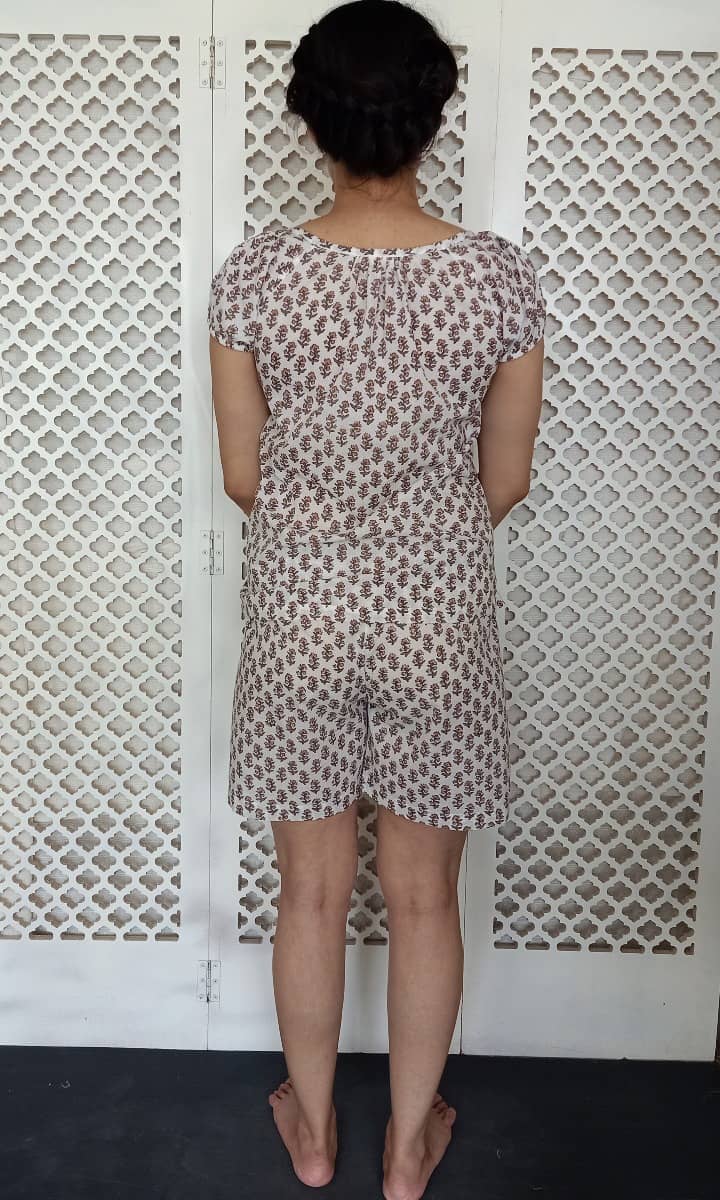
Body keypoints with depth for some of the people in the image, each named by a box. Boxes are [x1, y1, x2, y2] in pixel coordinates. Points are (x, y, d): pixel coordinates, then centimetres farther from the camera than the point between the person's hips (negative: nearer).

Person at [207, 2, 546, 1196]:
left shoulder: (254, 274, -10)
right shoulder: (500, 276, -10)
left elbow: (242, 476, -2)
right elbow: (505, 482, -2)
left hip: (299, 616, 1)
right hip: (437, 617, 0)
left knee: (313, 890, 18)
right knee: (423, 896, 16)